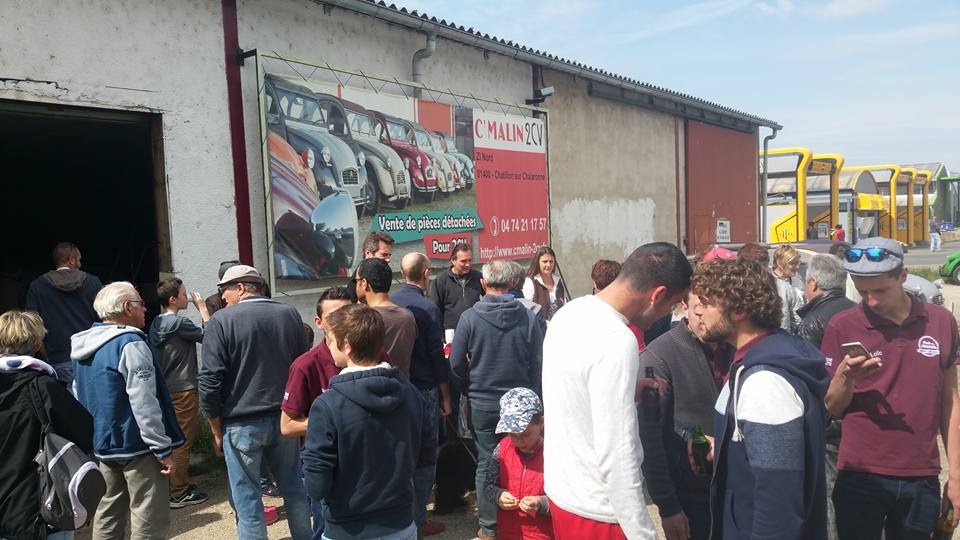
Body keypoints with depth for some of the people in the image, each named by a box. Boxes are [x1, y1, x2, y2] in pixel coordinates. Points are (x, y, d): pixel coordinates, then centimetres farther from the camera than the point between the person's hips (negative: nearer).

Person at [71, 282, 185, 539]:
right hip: (137, 446, -9)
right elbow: (144, 404, -23)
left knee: (108, 516, 19)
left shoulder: (83, 345, 9)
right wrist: (164, 450, -19)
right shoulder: (130, 344, -19)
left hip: (102, 444, 9)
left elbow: (82, 397, 19)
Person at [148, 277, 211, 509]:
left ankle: (179, 484, 28)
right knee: (183, 442, -1)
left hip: (166, 389, 9)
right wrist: (203, 309, -7)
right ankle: (179, 494, 5)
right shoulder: (179, 322, -17)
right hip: (184, 390, -8)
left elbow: (157, 357, 14)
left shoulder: (156, 324, 8)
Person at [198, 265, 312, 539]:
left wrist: (217, 431, -1)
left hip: (242, 424, -4)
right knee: (294, 489, 17)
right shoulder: (290, 314, 4)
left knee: (246, 499, 7)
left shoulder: (222, 320, -10)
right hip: (286, 418, 4)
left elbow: (210, 381, -11)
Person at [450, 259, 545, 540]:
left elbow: (456, 364, -5)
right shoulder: (528, 317, -9)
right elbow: (536, 363, -4)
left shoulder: (469, 317, -10)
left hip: (483, 403, -1)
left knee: (486, 463, 10)